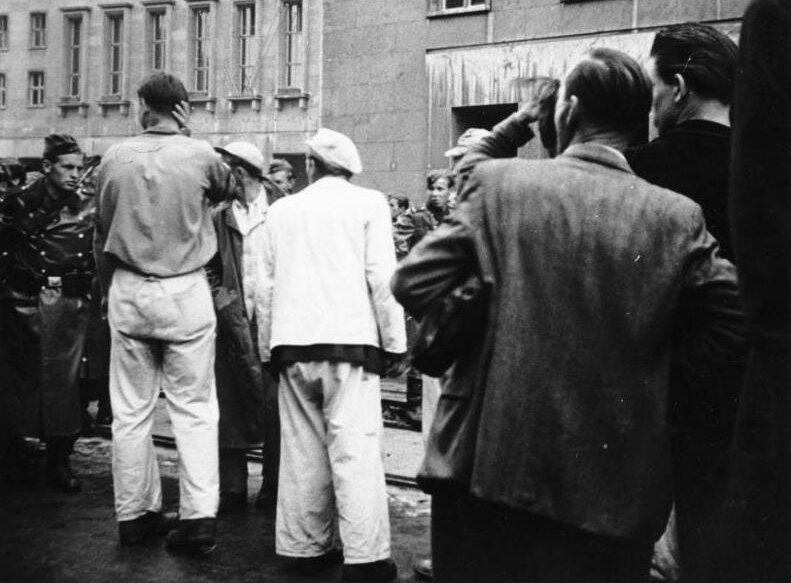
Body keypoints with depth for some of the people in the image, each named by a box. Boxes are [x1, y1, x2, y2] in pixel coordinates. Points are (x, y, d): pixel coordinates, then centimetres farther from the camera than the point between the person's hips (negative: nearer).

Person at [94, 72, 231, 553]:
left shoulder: (116, 158, 0)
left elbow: (103, 230, 7)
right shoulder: (201, 155, -6)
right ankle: (200, 515, -3)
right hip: (186, 292, -1)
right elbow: (227, 189, 16)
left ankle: (135, 514, 14)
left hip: (129, 292, 2)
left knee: (132, 409, 8)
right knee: (194, 406, 3)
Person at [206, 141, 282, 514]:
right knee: (232, 405, 2)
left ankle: (273, 488, 9)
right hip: (235, 321, 3)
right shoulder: (220, 218, 10)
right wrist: (224, 302, -5)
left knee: (275, 406, -1)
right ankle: (232, 489, 9)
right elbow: (210, 270, 11)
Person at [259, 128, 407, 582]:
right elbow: (382, 278, -4)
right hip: (349, 340, -4)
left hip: (293, 344, 4)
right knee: (355, 449, -6)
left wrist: (269, 347, 18)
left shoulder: (282, 210, 13)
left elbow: (269, 285, 13)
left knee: (303, 448, 9)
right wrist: (395, 344, 1)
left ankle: (306, 546, 13)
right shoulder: (368, 204, 2)